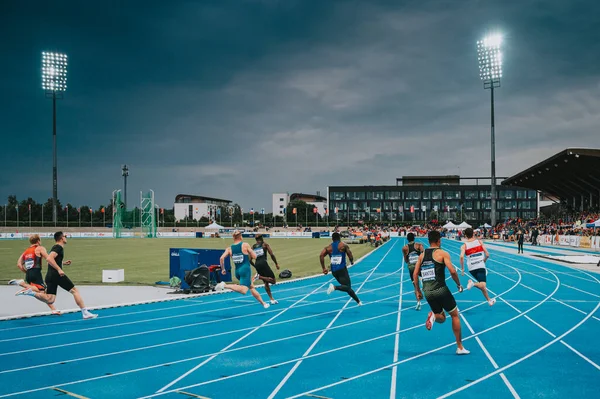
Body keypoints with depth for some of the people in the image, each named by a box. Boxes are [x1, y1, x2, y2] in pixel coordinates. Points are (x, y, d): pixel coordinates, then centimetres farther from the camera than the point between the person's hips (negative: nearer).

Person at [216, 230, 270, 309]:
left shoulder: (229, 248, 5)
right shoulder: (245, 245, -4)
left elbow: (222, 258, -5)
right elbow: (254, 256, -1)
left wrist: (223, 269, 8)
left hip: (237, 271, 7)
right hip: (245, 269, -7)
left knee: (251, 287, 21)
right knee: (243, 291, -20)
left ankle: (263, 303, 28)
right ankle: (225, 285, -33)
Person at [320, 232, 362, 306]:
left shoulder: (328, 247, 8)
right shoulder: (343, 245, 0)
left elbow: (321, 255, -7)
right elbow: (350, 256, -7)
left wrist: (323, 268, -3)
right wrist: (352, 261, 16)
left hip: (334, 270, 5)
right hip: (342, 269, -5)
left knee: (347, 287, 16)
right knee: (348, 287, -8)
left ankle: (358, 301, 22)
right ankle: (335, 287, -34)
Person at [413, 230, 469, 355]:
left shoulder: (422, 255, 12)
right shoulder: (442, 253, -3)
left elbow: (415, 274, 10)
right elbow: (452, 271, -13)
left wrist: (418, 291, 19)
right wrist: (459, 285, 2)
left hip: (427, 292, 5)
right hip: (440, 289, -5)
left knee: (441, 318, 22)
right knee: (455, 315, 14)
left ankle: (433, 316, -15)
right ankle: (460, 347, 15)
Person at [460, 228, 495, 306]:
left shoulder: (464, 246, 1)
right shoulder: (479, 242, 2)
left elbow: (461, 257, -17)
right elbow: (487, 255, -2)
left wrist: (462, 269, -8)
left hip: (471, 268, 3)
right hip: (480, 266, -3)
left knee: (482, 285, 20)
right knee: (482, 285, -12)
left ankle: (489, 300, 25)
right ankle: (473, 284, -37)